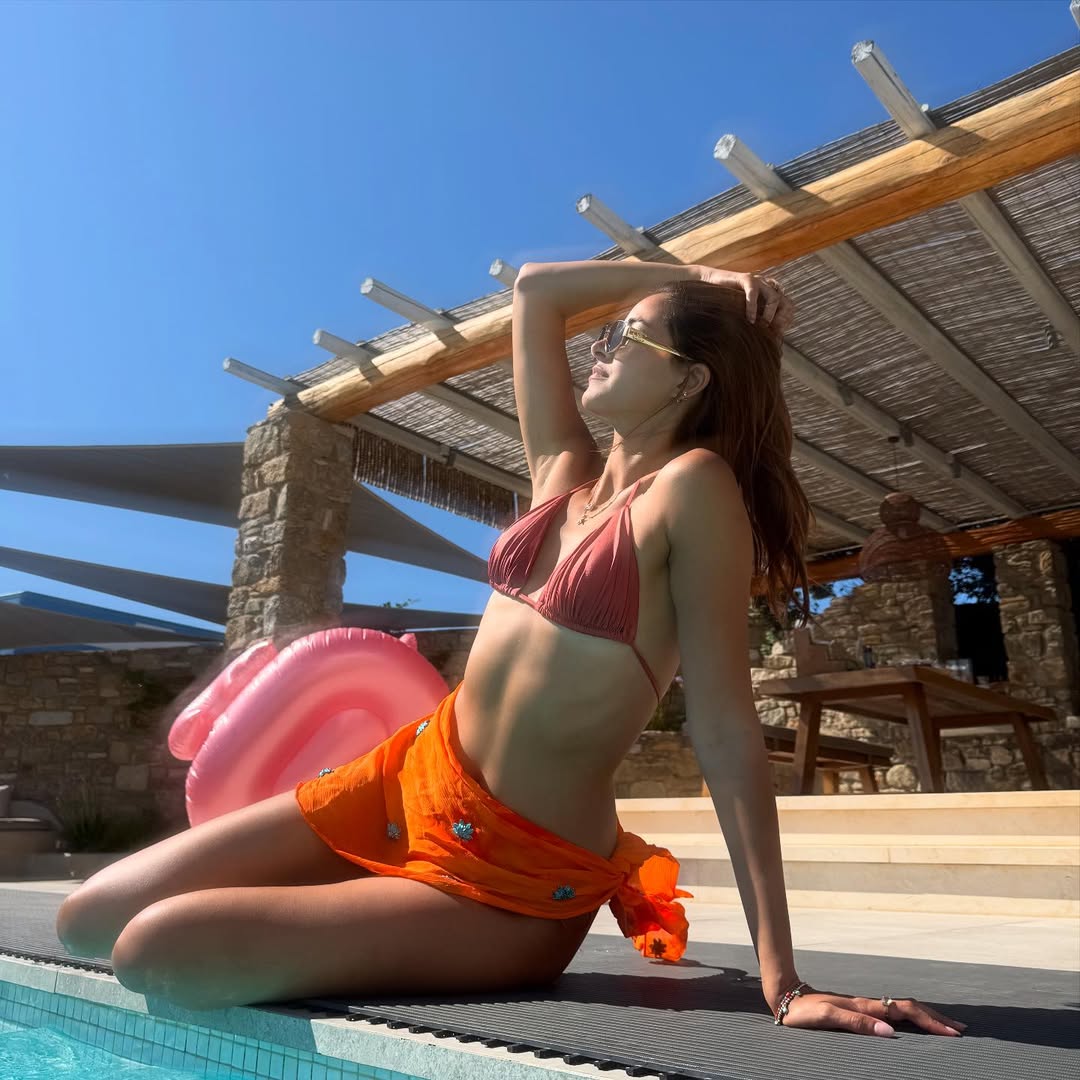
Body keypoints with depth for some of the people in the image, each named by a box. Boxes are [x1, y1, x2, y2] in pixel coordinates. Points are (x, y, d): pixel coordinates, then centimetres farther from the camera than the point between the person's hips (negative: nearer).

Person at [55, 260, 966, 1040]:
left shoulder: (694, 486, -14)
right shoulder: (564, 473, 6)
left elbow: (726, 733, -19)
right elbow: (535, 290, 18)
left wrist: (782, 980, -21)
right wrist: (700, 275, 16)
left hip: (513, 882, -7)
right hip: (406, 782, 7)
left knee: (157, 952, -16)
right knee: (91, 918, 8)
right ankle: (364, 907, 25)